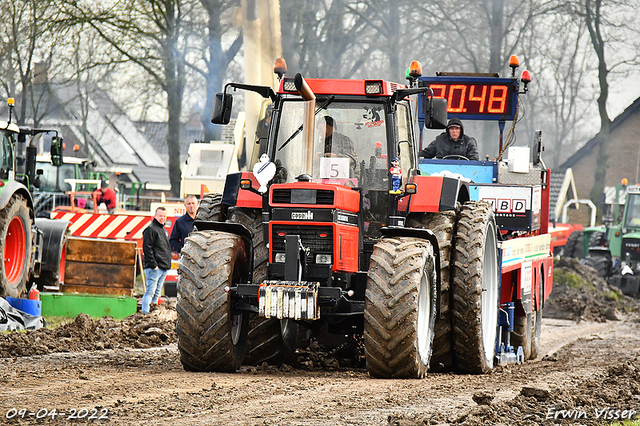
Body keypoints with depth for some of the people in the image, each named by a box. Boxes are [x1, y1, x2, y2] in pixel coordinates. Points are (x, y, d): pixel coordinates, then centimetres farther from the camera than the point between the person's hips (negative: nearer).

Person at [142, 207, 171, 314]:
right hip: (154, 268, -9)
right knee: (150, 292, -12)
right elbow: (147, 248, -14)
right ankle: (145, 313, -14)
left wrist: (168, 264, 18)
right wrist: (153, 264, -19)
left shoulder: (164, 231, 21)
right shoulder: (151, 229, -7)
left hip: (164, 268, 9)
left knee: (157, 293, 10)